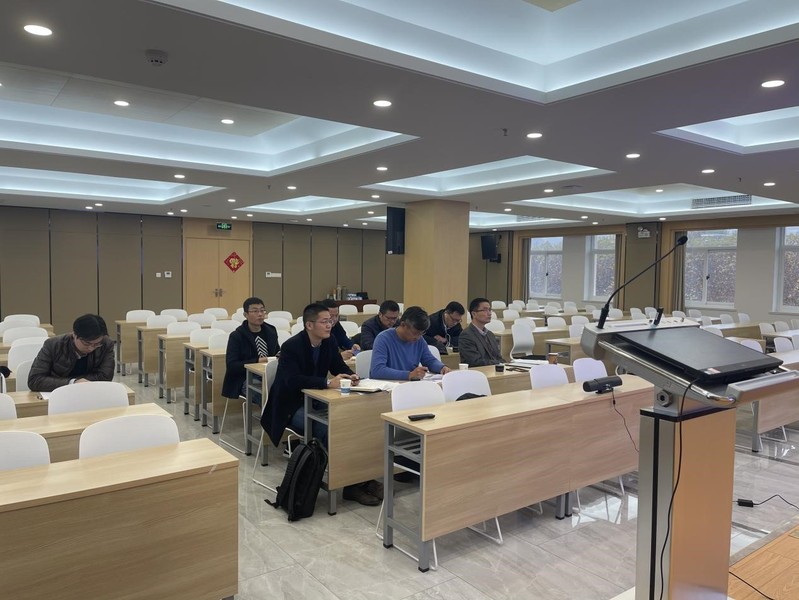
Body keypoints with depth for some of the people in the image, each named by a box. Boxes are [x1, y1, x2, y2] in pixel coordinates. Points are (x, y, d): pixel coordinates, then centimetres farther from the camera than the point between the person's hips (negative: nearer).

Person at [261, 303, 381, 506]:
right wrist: (328, 382, -39)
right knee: (327, 431, -30)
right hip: (292, 407, -6)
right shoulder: (291, 346, -21)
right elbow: (293, 380, -33)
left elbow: (340, 367, 5)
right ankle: (351, 484, -17)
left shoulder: (329, 341, 0)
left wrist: (351, 376, -19)